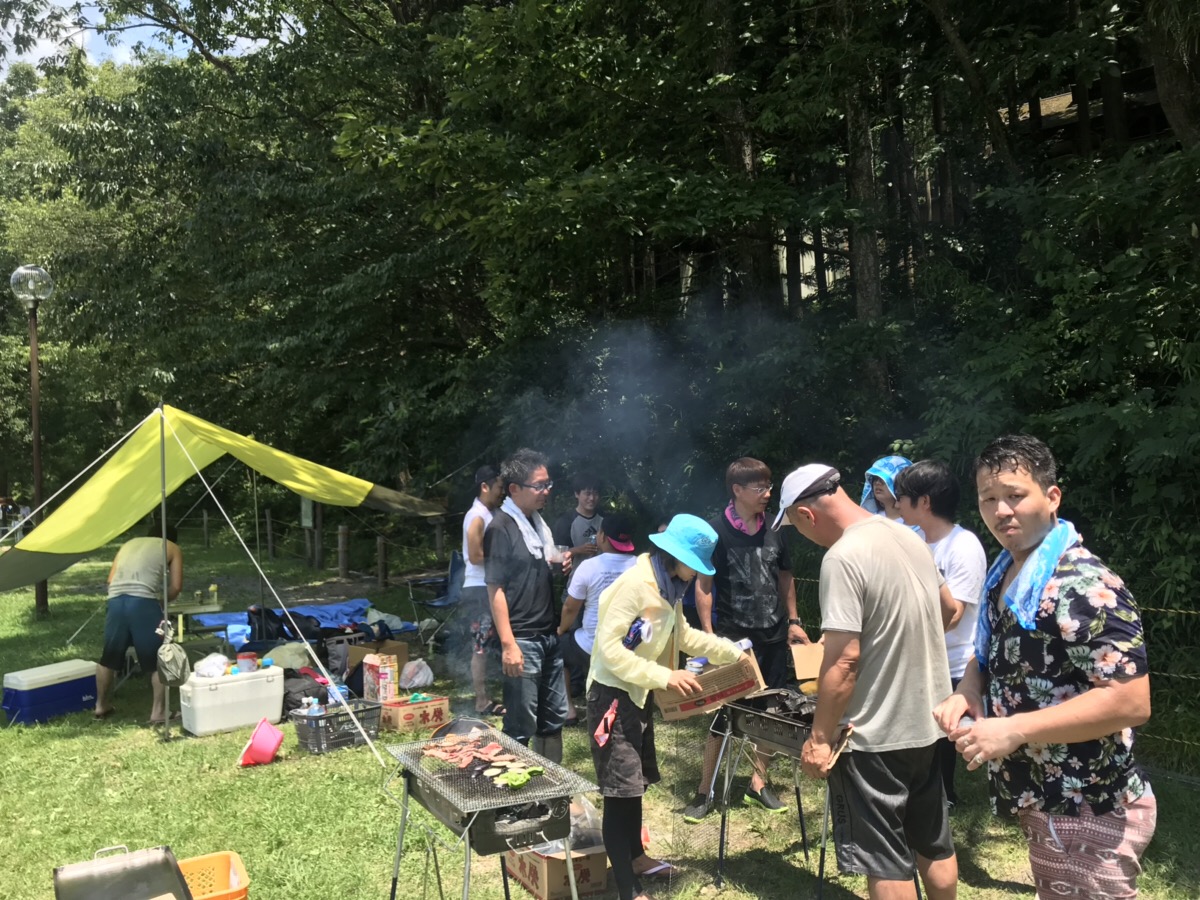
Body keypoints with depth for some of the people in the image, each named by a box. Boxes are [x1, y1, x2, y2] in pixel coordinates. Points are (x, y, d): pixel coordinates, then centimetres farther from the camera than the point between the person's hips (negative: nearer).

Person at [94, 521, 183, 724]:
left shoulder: (129, 544, 31)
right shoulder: (172, 548, 18)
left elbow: (111, 579, 25)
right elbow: (176, 587, 11)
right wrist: (161, 599, 27)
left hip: (116, 600, 5)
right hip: (144, 602, -5)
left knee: (109, 657, 21)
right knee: (159, 659, 6)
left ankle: (101, 706, 35)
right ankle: (158, 712, 7)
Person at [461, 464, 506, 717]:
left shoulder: (489, 514, 15)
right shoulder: (478, 516, -15)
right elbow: (475, 556, -20)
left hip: (489, 587, 10)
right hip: (480, 589, -10)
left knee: (485, 645, 13)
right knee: (481, 646, -4)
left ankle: (484, 697, 19)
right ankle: (482, 702, 1)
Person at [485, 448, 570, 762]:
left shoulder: (538, 521, 11)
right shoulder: (501, 528, -14)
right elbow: (495, 589, -16)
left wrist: (561, 567, 1)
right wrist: (508, 644, -21)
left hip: (549, 635, 8)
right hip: (522, 640, -8)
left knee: (554, 718, 16)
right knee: (522, 725, -1)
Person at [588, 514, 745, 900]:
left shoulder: (667, 587, 7)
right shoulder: (635, 583, -23)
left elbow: (682, 635, 18)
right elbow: (609, 647, -26)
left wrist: (733, 652, 16)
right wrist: (665, 677, -25)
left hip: (638, 694, 10)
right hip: (613, 694, -10)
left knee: (637, 782, 20)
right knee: (621, 791, -4)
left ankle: (635, 857, 38)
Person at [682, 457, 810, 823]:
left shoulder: (773, 528, 5)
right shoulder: (717, 529, -9)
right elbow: (703, 584, -8)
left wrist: (793, 621, 13)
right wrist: (709, 634, -12)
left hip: (773, 637, 5)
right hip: (734, 638, -5)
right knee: (723, 712, 1)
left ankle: (759, 783, 29)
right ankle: (705, 791, 14)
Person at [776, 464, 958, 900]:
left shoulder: (843, 557, -22)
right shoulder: (910, 537, 4)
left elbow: (843, 660, -25)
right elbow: (947, 608, 21)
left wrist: (819, 737, -16)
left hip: (874, 737, -8)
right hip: (927, 724, 8)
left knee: (885, 864, 6)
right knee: (934, 847, 22)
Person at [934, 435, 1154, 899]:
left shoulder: (1085, 588, -23)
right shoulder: (1003, 576, 6)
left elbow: (1132, 702, -27)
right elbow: (991, 657, 18)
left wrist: (1014, 729, -27)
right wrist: (967, 693, -4)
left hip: (1088, 814, -8)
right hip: (1042, 803, 9)